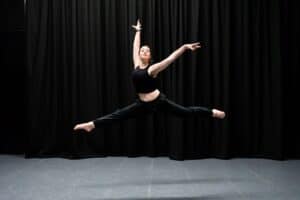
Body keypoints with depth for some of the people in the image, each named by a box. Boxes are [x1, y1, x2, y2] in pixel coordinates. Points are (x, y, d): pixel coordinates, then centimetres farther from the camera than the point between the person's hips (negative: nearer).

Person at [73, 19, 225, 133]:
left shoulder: (152, 69, -12)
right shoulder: (137, 65, 2)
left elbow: (170, 58, -22)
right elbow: (135, 47, 12)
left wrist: (184, 47, -32)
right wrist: (138, 31, 24)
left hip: (159, 101, -4)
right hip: (143, 104, 4)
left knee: (186, 112, 3)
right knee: (117, 115, 4)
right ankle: (92, 124, 7)